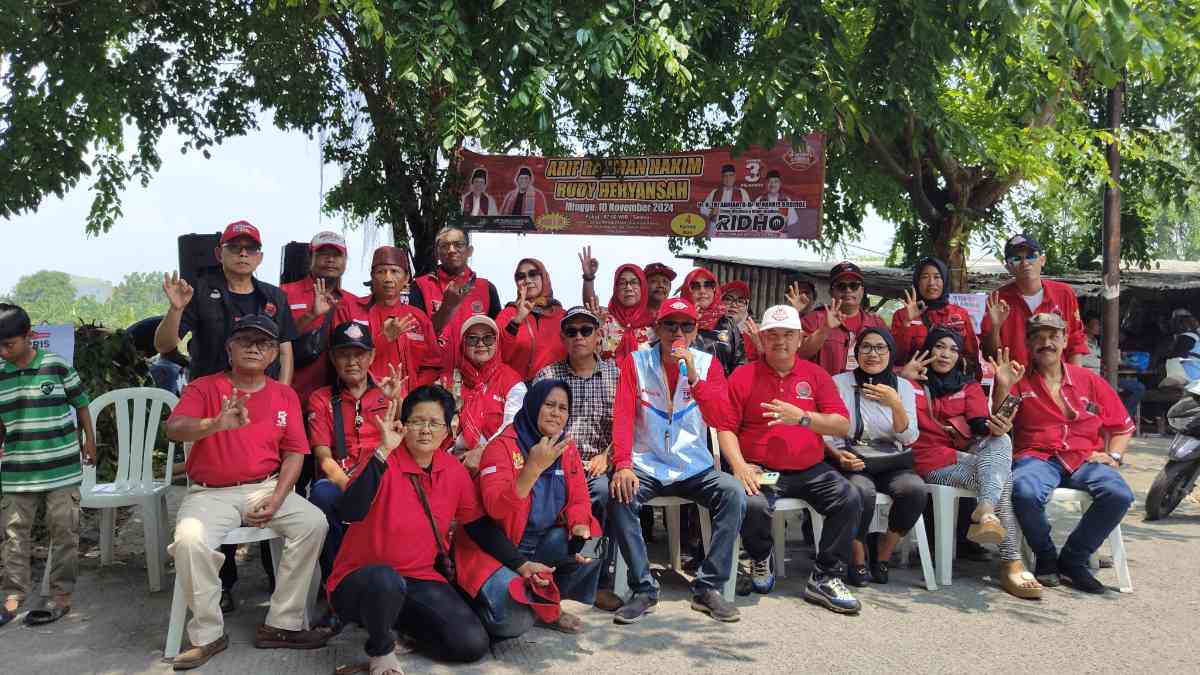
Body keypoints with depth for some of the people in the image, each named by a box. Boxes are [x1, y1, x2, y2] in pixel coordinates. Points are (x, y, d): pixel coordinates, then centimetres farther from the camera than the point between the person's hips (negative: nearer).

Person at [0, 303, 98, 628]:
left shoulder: (57, 366, -8)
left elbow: (81, 404, 3)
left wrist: (89, 441, 7)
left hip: (62, 466, -3)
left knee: (64, 532, 4)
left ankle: (61, 596, 14)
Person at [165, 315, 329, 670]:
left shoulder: (285, 395, 9)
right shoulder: (204, 387, 1)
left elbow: (294, 452, 6)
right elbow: (173, 428, -17)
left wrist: (276, 499, -9)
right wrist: (216, 424, -38)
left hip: (267, 488, 2)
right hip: (211, 493, -2)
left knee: (314, 523, -21)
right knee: (190, 539, -30)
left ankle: (281, 624, -12)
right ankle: (208, 634, -9)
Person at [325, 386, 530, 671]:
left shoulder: (454, 471, 0)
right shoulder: (384, 462, -15)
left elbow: (480, 525, 10)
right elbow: (351, 513, -33)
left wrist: (520, 564, 5)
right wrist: (383, 452, -36)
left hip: (421, 580, 5)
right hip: (361, 580, -5)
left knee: (473, 645, -11)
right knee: (386, 580, -40)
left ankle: (400, 622, 16)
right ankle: (381, 648, -6)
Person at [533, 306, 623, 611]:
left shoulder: (615, 374, 12)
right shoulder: (547, 375, 10)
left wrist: (606, 455, -9)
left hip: (599, 464, 0)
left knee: (606, 489, -33)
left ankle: (602, 581, -19)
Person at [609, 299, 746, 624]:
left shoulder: (708, 364, 2)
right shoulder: (636, 362, -1)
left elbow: (719, 419, -10)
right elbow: (623, 417, -9)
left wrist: (693, 376, -23)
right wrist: (623, 465, -24)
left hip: (694, 468, 1)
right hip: (646, 466, -1)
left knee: (734, 493, -24)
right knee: (620, 496, -30)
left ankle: (708, 587, -10)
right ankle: (643, 589, -13)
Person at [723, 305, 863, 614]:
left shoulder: (816, 374, 10)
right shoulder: (743, 376, 5)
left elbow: (843, 426, 2)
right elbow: (727, 428, 0)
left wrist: (803, 417, -15)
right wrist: (739, 465, -16)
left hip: (810, 471, 3)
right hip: (761, 470, -2)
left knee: (850, 498, -22)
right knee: (753, 505, -32)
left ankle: (825, 579, -6)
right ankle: (760, 560, 3)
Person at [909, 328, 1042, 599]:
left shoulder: (969, 386, 20)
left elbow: (980, 425, 1)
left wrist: (995, 427, -25)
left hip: (968, 457, 4)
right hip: (933, 461, -4)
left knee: (1000, 440, -29)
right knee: (1002, 477, -26)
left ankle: (985, 511, -47)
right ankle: (1012, 562, -34)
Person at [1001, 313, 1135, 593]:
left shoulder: (1089, 381, 16)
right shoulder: (1019, 381, 9)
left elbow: (1123, 426, 22)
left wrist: (1113, 455, 5)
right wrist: (1002, 387, -14)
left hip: (1085, 457, 3)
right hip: (1037, 457, -2)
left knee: (1119, 495, -28)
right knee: (1025, 493, -36)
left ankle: (1073, 560, -5)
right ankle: (1046, 557, -5)